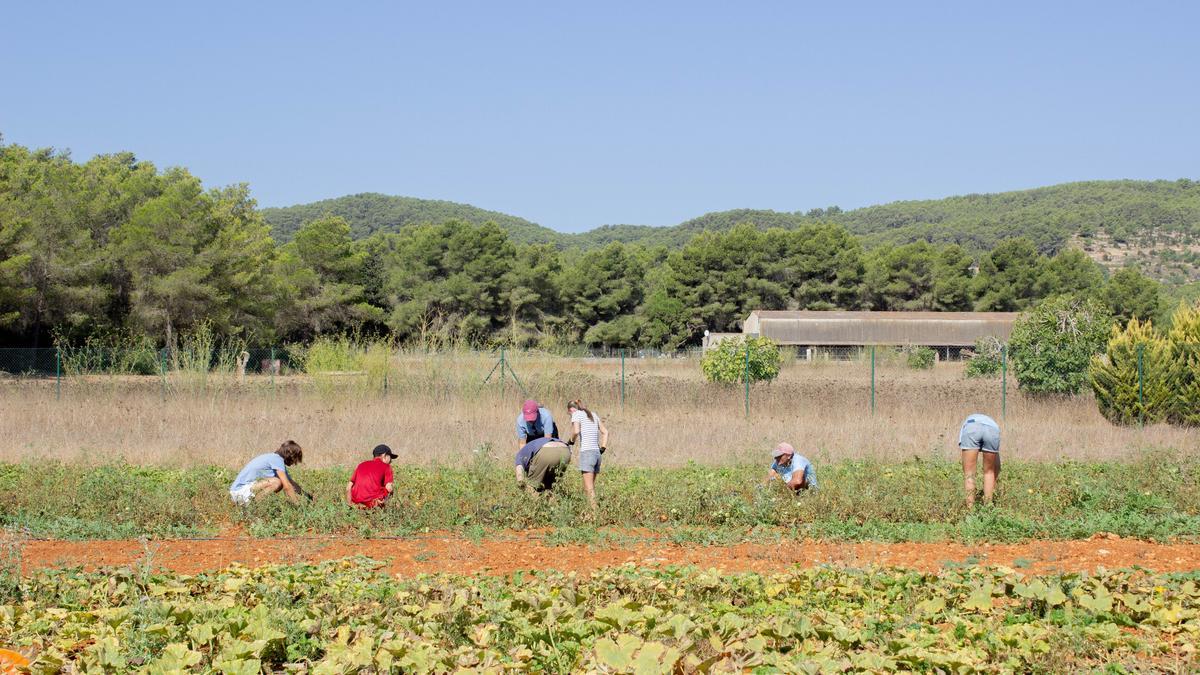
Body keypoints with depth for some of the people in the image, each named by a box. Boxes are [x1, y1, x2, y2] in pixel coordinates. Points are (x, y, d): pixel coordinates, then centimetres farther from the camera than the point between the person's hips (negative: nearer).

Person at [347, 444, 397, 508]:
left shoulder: (361, 465, 22)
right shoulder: (386, 466, 9)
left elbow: (349, 487, 18)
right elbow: (388, 488, -2)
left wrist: (350, 503, 26)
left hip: (356, 501, 4)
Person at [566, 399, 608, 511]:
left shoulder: (576, 414, 1)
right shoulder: (593, 415, 21)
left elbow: (576, 431, -16)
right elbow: (605, 432, 20)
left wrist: (571, 441, 2)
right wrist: (603, 448, 16)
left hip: (586, 452, -7)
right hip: (597, 453, 7)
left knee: (589, 488, -9)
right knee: (589, 487, 12)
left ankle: (594, 509, -17)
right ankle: (594, 509, 6)